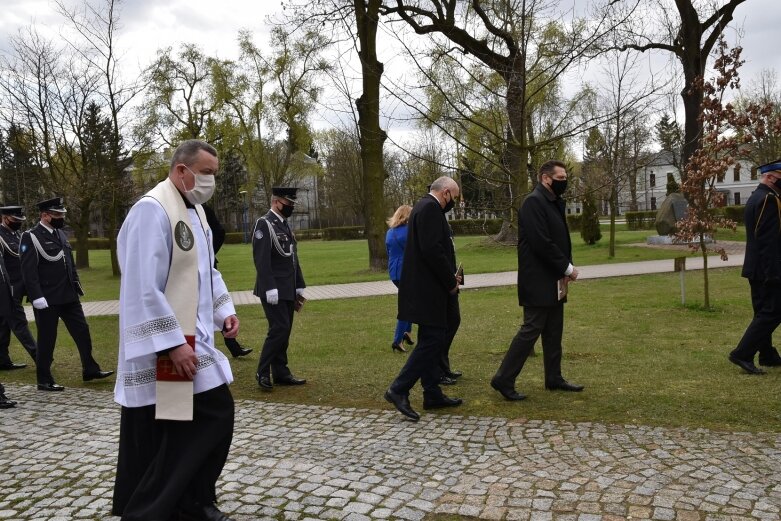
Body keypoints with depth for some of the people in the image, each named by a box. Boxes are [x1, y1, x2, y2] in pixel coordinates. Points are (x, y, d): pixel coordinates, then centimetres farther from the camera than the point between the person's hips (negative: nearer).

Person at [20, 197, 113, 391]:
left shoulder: (60, 234, 13)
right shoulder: (31, 237, -11)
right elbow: (28, 271, -16)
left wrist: (77, 286, 15)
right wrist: (37, 298, -21)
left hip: (69, 296, 7)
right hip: (47, 300, -7)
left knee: (82, 331, 9)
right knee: (47, 339, 3)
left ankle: (90, 370, 19)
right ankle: (44, 380, 16)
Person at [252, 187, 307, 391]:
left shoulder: (286, 225, 16)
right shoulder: (264, 224, -11)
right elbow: (261, 260, -19)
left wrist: (299, 286, 16)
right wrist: (270, 288, -23)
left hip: (288, 290, 9)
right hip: (274, 290, -9)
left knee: (284, 331, 10)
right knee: (279, 329, -12)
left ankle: (281, 373, 17)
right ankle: (263, 372, 0)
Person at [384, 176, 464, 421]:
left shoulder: (425, 206, 18)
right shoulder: (430, 208, -15)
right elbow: (432, 249, -24)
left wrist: (449, 276, 14)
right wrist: (451, 282, -14)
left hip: (425, 287, 11)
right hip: (427, 289, -11)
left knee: (432, 339, 14)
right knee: (432, 340, -8)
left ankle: (432, 394, 21)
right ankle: (399, 390, -4)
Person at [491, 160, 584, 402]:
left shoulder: (554, 203, 15)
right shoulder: (534, 202, -15)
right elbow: (541, 243, -23)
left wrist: (567, 267, 1)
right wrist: (567, 267, -15)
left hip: (554, 281, 10)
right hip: (539, 281, -10)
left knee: (554, 332, 14)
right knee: (531, 329, -6)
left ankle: (554, 378, 25)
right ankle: (503, 379, 2)